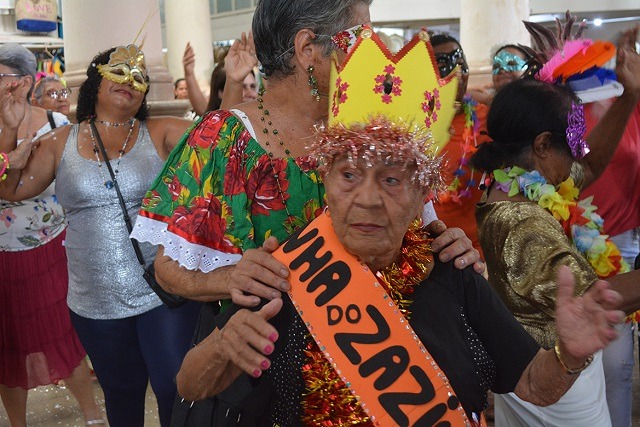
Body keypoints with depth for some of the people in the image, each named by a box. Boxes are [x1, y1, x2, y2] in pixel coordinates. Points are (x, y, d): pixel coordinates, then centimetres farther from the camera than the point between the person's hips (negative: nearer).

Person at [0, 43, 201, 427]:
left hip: (164, 294, -2)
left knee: (178, 393, 4)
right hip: (96, 304, 3)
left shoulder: (160, 133, -2)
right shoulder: (62, 143, 5)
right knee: (121, 394, 21)